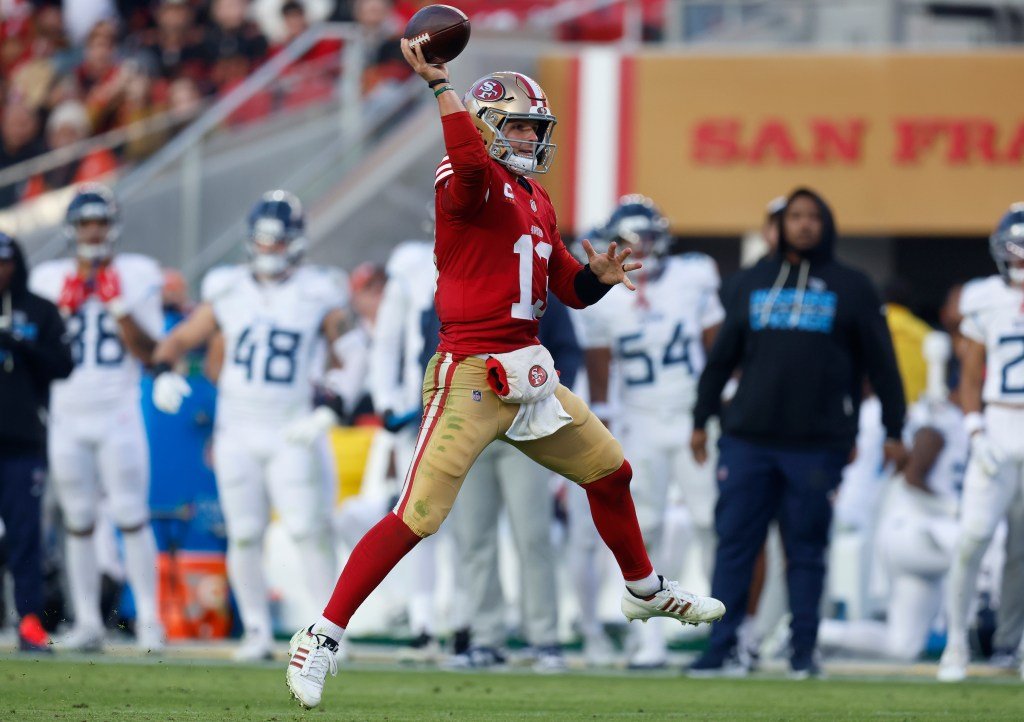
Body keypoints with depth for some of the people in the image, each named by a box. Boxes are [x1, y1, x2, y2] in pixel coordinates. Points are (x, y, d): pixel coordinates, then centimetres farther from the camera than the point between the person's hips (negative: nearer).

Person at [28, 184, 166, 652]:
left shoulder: (136, 276, 1)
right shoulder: (50, 280, 7)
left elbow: (148, 353, -3)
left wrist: (119, 307, -12)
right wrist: (63, 309, -7)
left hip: (118, 415, -2)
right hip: (68, 419, 2)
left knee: (132, 519, -8)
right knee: (78, 522, 5)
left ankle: (149, 619, -4)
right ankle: (87, 622, 9)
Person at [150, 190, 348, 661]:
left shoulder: (318, 296, -1)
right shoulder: (228, 292, 7)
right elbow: (179, 340, 14)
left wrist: (328, 411, -12)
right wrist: (163, 372, -6)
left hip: (289, 432, -3)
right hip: (236, 432, 3)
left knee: (308, 530, -10)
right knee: (244, 535, 2)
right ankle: (257, 631, 10)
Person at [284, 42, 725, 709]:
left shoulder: (537, 202, 17)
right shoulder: (472, 181, -10)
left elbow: (571, 288, 20)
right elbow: (470, 160, -36)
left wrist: (599, 275, -1)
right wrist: (440, 85, -37)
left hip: (528, 370, 9)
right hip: (471, 374, -9)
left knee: (610, 472, 21)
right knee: (418, 516, -14)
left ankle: (645, 591, 44)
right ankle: (323, 638, -8)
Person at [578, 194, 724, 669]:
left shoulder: (692, 279, -2)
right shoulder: (603, 297, 0)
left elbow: (718, 347, 4)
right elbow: (598, 368, 7)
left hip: (694, 416, -1)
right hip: (641, 425, 1)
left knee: (712, 523, -4)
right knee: (645, 532, 1)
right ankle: (651, 641, 4)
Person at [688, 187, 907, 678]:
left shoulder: (850, 287, 6)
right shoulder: (751, 283, 14)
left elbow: (880, 362, 7)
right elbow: (722, 357, 18)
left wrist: (893, 430, 4)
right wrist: (701, 420, 16)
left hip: (817, 443, -2)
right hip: (748, 436, 2)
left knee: (806, 548, 1)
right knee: (735, 541, -1)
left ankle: (803, 649, 8)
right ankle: (720, 646, 1)